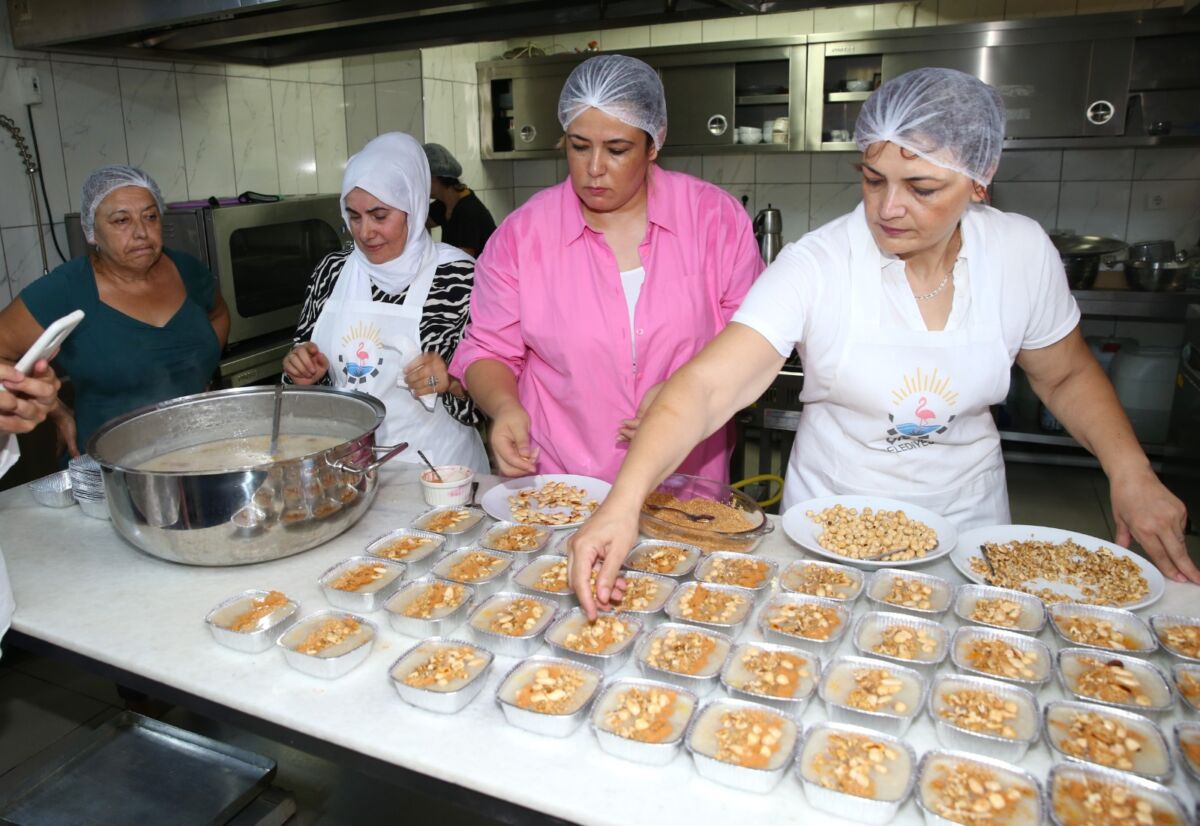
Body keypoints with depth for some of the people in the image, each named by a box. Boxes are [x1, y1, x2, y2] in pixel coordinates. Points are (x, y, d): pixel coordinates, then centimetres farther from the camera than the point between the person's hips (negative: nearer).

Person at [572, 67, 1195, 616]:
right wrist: (624, 502, -46)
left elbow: (1068, 376, 5)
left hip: (967, 517, 3)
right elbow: (705, 389, -33)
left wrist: (1131, 472, -10)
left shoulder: (1022, 252, -11)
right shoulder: (816, 266, -23)